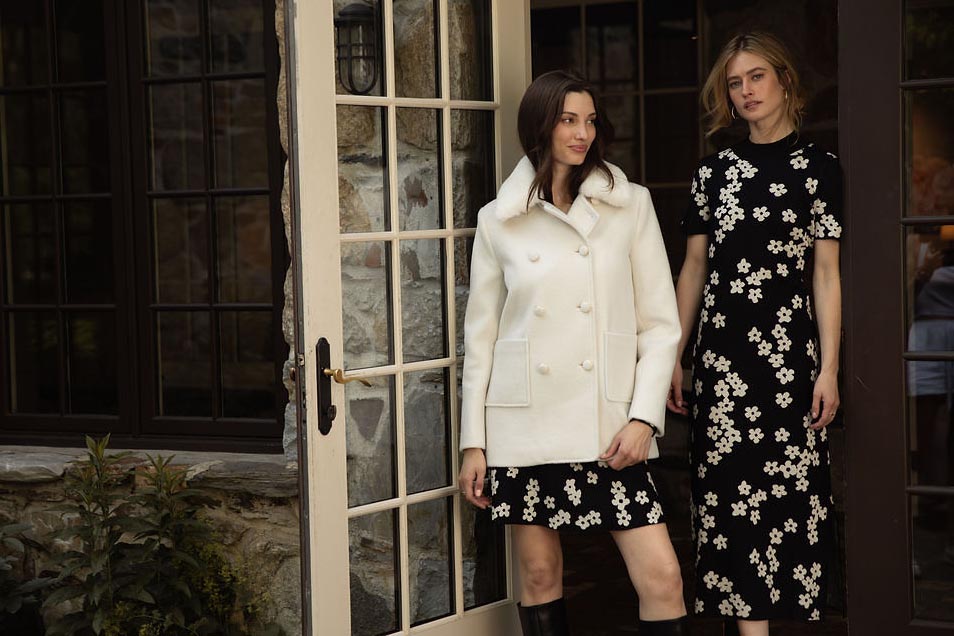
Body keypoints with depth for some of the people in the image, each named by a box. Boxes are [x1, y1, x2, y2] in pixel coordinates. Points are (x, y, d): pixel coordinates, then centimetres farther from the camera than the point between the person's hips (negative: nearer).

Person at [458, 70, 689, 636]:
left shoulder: (630, 205, 5)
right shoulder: (499, 220, 7)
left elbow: (661, 323, 4)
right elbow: (480, 335, 10)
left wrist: (644, 417, -8)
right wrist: (473, 442, 6)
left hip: (608, 424, 0)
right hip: (526, 424, 1)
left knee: (662, 577, -9)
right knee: (540, 575, 7)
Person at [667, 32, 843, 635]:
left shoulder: (819, 168, 3)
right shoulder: (715, 170, 10)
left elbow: (828, 274, 0)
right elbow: (693, 270, 12)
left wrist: (829, 368, -6)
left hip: (791, 349, -2)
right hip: (721, 352, 2)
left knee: (793, 490, -3)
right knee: (731, 489, -1)